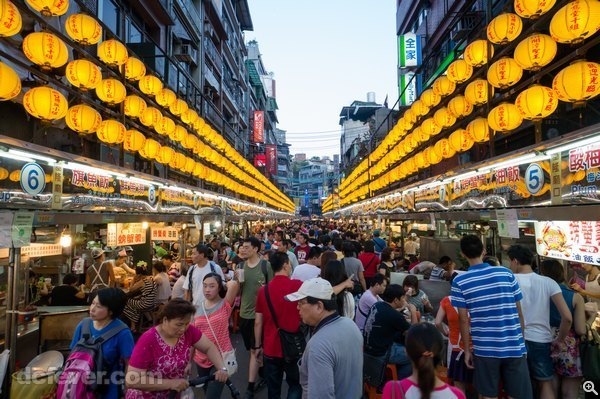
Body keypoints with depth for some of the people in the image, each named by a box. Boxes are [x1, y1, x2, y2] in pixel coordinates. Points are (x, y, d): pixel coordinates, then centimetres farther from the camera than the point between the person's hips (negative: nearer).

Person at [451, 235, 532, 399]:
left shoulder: (459, 282, -6)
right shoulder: (506, 273, 0)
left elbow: (464, 320, -5)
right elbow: (518, 312, 4)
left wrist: (467, 350, 5)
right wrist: (521, 340, 16)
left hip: (485, 348, -2)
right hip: (514, 346, 2)